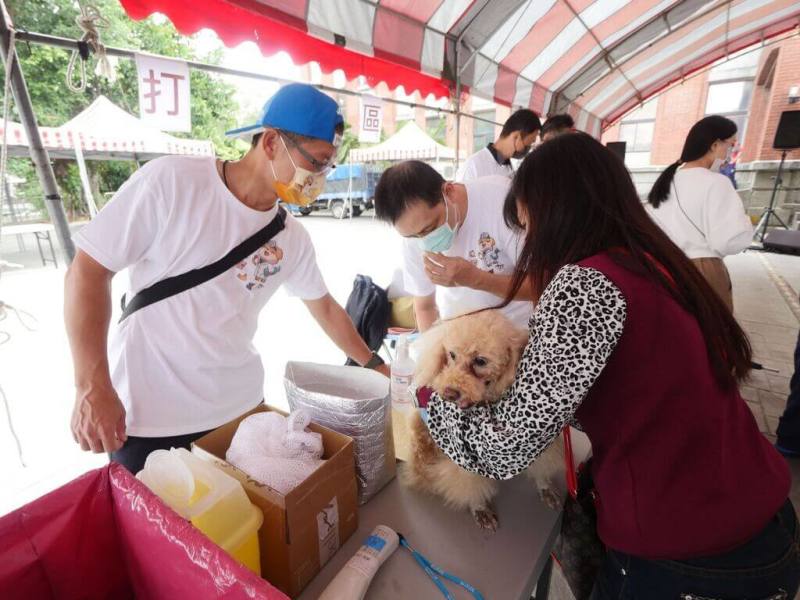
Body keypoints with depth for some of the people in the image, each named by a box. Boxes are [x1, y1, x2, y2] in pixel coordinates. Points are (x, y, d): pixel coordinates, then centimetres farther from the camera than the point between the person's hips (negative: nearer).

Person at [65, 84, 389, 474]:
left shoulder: (292, 237, -1)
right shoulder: (171, 181, -15)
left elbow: (324, 307, 10)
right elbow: (88, 270, -10)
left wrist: (373, 364, 14)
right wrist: (92, 387, -15)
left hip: (239, 406, 4)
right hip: (147, 412, -3)